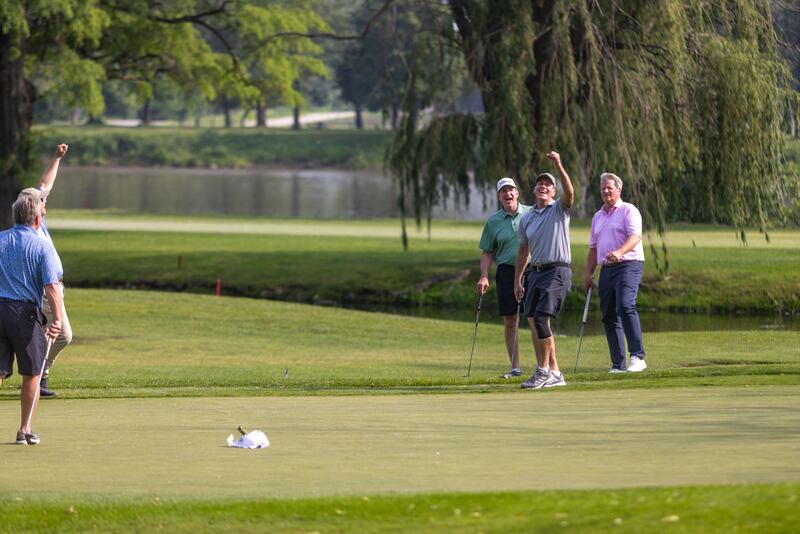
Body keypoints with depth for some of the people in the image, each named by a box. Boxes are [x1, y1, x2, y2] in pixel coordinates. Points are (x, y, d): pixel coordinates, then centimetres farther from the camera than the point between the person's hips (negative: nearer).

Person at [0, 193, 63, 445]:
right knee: (31, 375, 12)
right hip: (26, 311, -3)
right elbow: (51, 287, -14)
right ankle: (24, 430, 14)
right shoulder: (42, 246, -5)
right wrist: (57, 320, -14)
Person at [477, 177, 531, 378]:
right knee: (510, 322, 3)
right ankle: (515, 367, 9)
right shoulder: (493, 221, 7)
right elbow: (487, 252, 10)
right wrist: (484, 276, -3)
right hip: (507, 271, 2)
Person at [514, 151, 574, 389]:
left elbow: (569, 193, -22)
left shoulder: (560, 209, 0)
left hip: (557, 271, -7)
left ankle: (543, 371, -10)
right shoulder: (527, 218, 15)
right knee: (533, 323, 2)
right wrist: (517, 281, 16)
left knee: (541, 319, -17)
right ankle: (554, 372, 9)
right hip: (535, 272, 7)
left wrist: (559, 165, -32)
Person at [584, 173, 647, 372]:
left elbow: (635, 236, -16)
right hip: (606, 269, 8)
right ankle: (618, 364, 4)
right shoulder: (598, 216, 22)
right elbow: (593, 247, 25)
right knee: (609, 315, 2)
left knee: (626, 306, -24)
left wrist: (620, 252, -33)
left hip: (628, 265, -8)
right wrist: (589, 273, 16)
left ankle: (638, 357, -26)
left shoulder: (628, 210, 0)